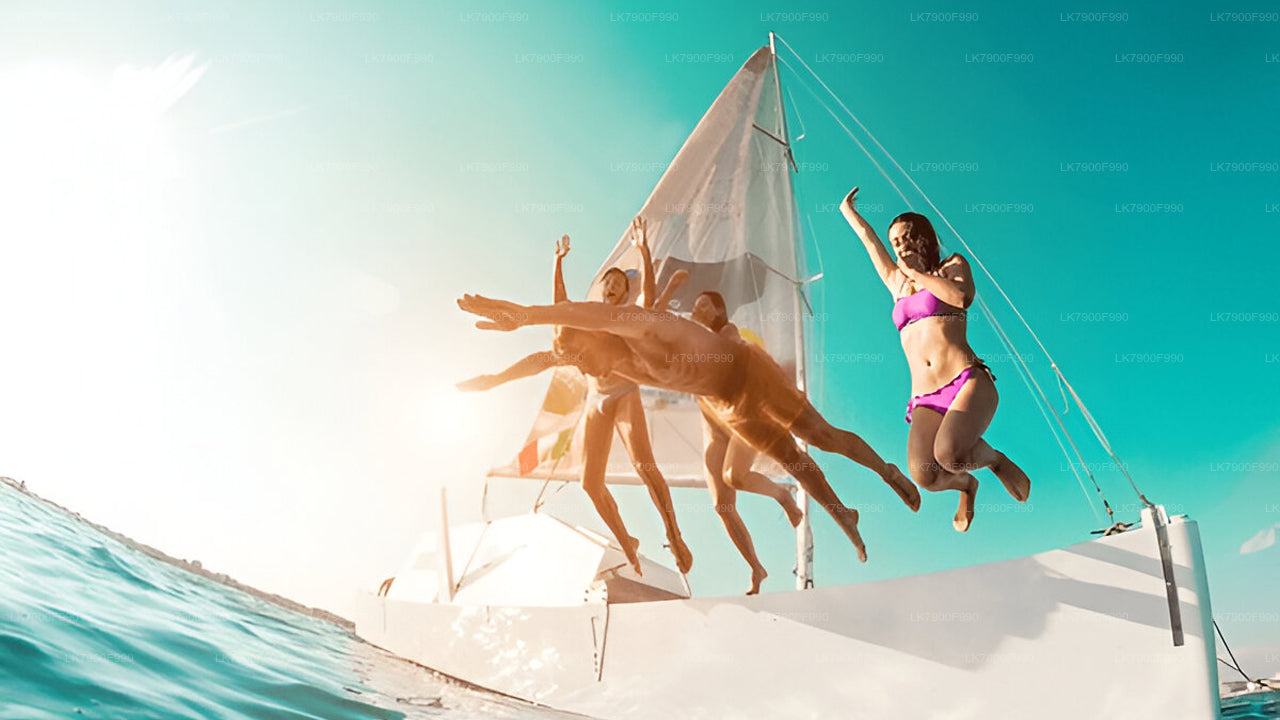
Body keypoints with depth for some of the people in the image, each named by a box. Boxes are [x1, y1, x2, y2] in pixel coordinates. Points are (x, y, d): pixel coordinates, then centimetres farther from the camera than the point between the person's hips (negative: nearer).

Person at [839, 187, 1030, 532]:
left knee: (949, 453, -32)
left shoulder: (953, 266, 16)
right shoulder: (898, 283, 25)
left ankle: (995, 458, 5)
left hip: (967, 382, -3)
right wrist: (848, 211, 52)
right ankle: (965, 484, 13)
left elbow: (962, 297, -7)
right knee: (923, 474, -25)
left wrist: (918, 272, 4)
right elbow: (869, 240, 38)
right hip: (925, 399, 3)